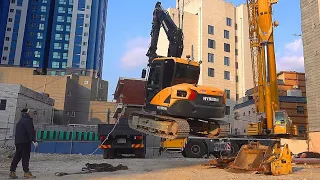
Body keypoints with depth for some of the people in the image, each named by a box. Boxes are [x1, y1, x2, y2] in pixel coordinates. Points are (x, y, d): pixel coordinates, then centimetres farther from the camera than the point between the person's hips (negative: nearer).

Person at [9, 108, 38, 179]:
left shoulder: (19, 122, 21)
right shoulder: (27, 121, -9)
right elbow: (31, 131, -18)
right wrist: (34, 141, -21)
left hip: (17, 141, 9)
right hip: (25, 142, -9)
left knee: (17, 157, 12)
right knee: (25, 157, -7)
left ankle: (12, 172, 13)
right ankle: (26, 173, -6)